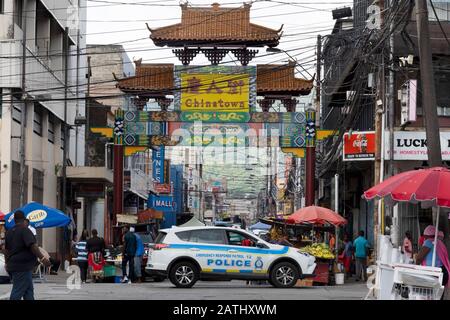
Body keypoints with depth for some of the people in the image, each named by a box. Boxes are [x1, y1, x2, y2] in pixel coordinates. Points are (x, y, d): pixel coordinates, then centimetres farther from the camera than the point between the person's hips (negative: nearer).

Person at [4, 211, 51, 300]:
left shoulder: (9, 232, 15)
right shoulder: (25, 230, -11)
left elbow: (7, 250, 23)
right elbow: (32, 245, -23)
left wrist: (7, 263, 35)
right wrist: (42, 258, -29)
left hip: (13, 265, 9)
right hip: (23, 267, -9)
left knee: (29, 291, 14)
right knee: (17, 292, -8)